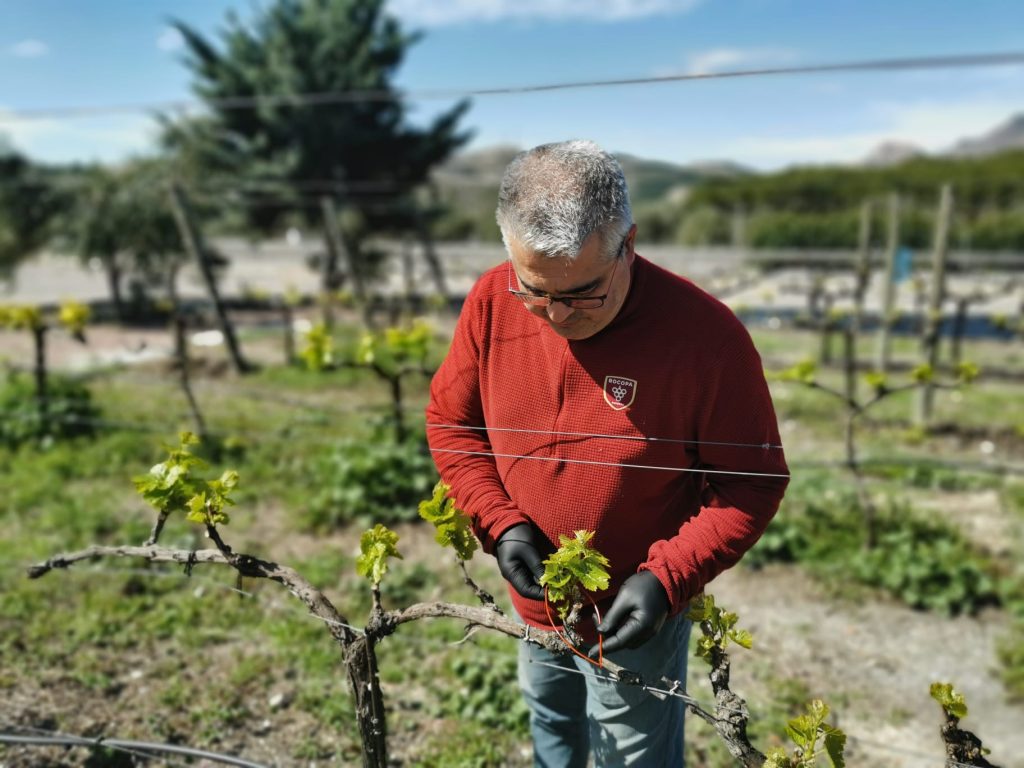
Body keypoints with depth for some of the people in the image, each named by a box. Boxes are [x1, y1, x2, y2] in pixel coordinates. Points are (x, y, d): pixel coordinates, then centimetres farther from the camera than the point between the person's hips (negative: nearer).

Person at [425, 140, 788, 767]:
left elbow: (754, 482, -16)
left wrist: (667, 578, -26)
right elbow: (450, 420, -2)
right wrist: (500, 523, -15)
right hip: (533, 599, 4)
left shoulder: (706, 336, -27)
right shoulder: (492, 303, -16)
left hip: (633, 614, -4)